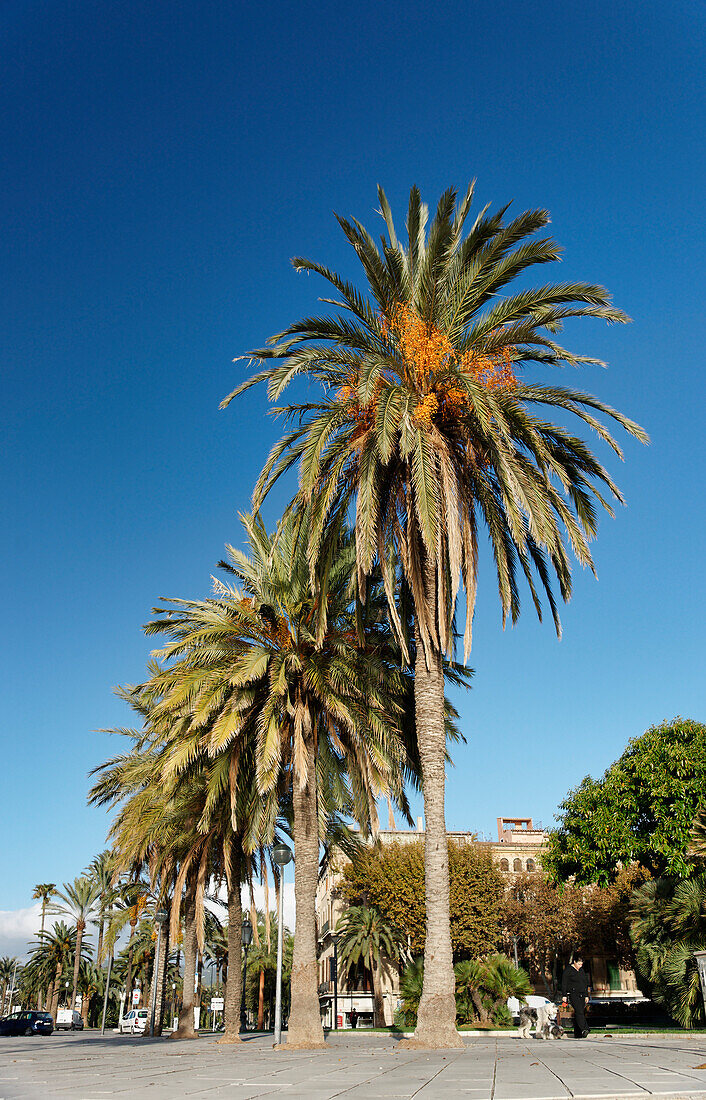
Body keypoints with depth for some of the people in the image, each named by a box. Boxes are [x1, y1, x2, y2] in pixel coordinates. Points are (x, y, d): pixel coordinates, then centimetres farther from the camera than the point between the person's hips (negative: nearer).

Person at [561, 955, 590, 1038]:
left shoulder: (582, 971, 17)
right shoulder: (568, 970, -3)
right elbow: (564, 984, -4)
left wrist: (586, 995, 19)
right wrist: (564, 995, -8)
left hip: (581, 995, 6)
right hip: (573, 994, -6)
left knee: (580, 1013, 1)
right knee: (579, 1011, -21)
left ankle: (577, 1034, 5)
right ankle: (584, 1029, -33)